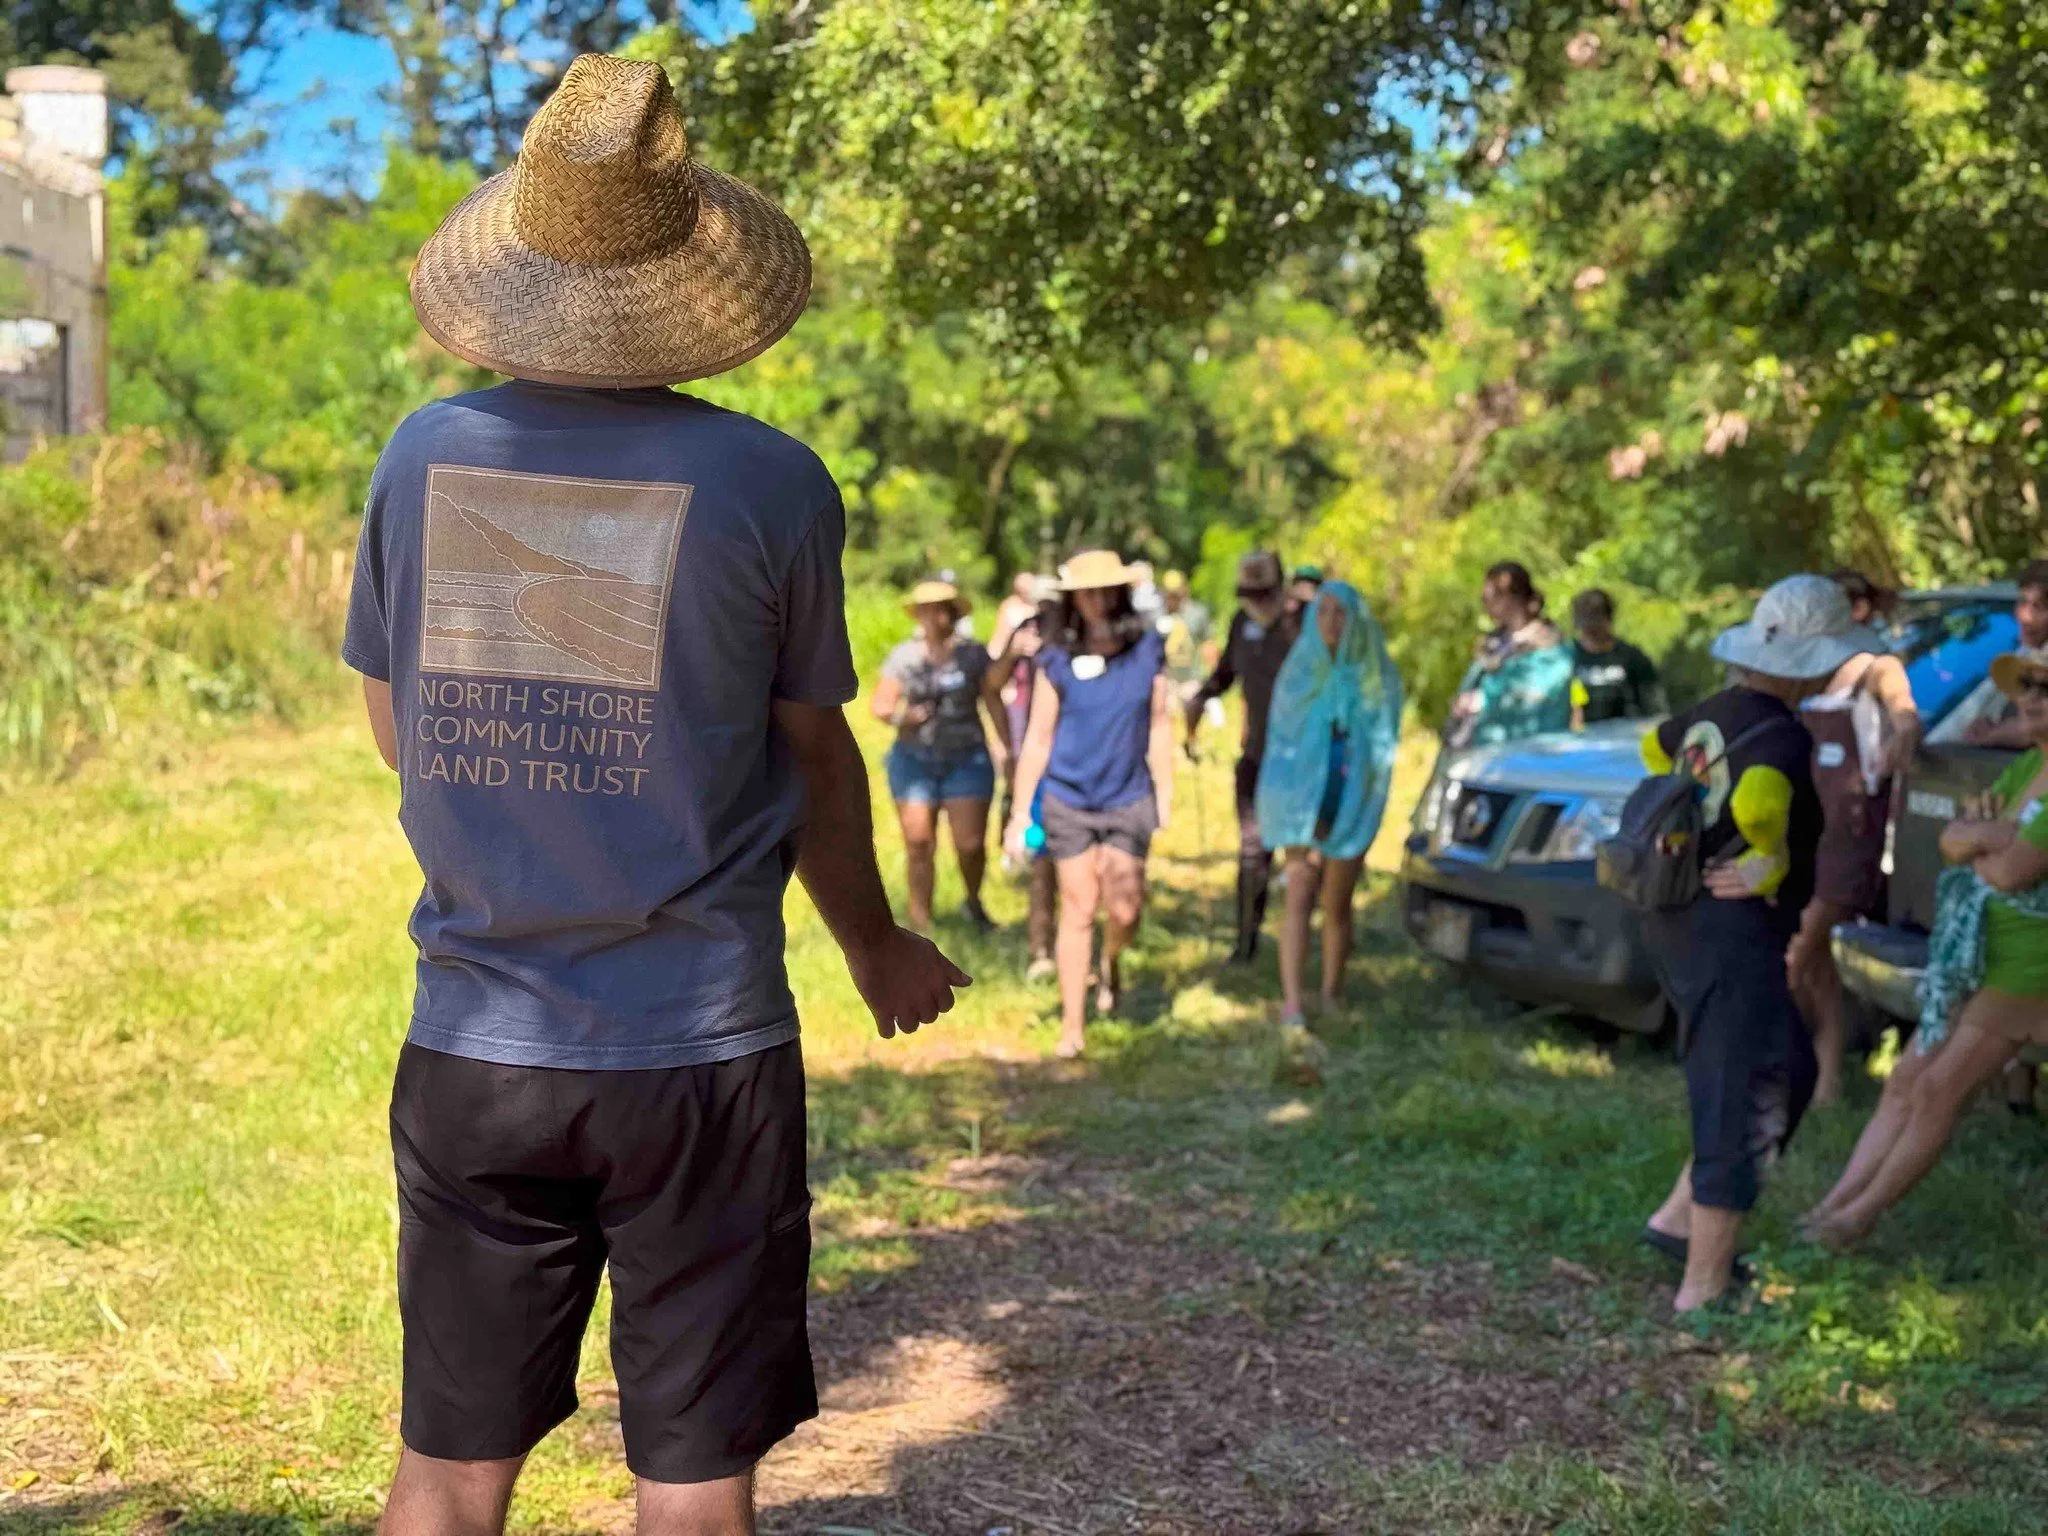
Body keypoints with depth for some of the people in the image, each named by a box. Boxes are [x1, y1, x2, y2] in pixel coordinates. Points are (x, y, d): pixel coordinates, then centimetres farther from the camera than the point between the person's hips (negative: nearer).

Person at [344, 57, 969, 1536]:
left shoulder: (424, 456, -1)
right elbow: (813, 760, 1)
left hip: (472, 1045, 3)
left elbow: (396, 728, 11)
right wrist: (881, 951, 17)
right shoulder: (769, 483, -9)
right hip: (696, 1045, -3)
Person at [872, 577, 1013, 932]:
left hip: (967, 760, -1)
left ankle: (974, 903, 24)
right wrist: (899, 716, -18)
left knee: (971, 843, -4)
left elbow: (994, 702, 5)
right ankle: (920, 921, 8)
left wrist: (1007, 751, 5)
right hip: (915, 759, 1)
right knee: (918, 843, -2)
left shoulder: (974, 655, 1)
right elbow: (879, 703, 4)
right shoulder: (904, 657, 4)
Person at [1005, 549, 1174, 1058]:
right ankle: (1072, 1024, 12)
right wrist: (1020, 812, -2)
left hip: (1129, 800, 1)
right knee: (1078, 909, 2)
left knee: (1124, 908, -6)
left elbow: (1159, 725, 4)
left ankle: (1111, 962, 31)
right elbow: (1038, 738, -1)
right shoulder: (1057, 661, -5)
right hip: (1067, 801, 0)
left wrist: (1165, 797, 4)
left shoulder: (1148, 650, -2)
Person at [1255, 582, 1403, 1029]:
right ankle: (1291, 1002, -16)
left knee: (1337, 905, 8)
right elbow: (1281, 736, 6)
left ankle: (1332, 991, 25)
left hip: (1350, 803, 0)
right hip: (1302, 796, 0)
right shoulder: (1299, 669, 3)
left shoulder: (1375, 675, 0)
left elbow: (1382, 742, 2)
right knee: (1299, 897, -11)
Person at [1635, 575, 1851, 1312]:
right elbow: (1757, 805, -41)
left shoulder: (1719, 711, 8)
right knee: (1743, 1111, -2)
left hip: (1683, 921, 10)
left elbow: (1655, 745, 30)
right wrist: (1775, 860, -22)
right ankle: (1703, 1291, 4)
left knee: (1788, 1073, 23)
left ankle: (1679, 1218, 26)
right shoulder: (1783, 736, -19)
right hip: (1731, 933, -10)